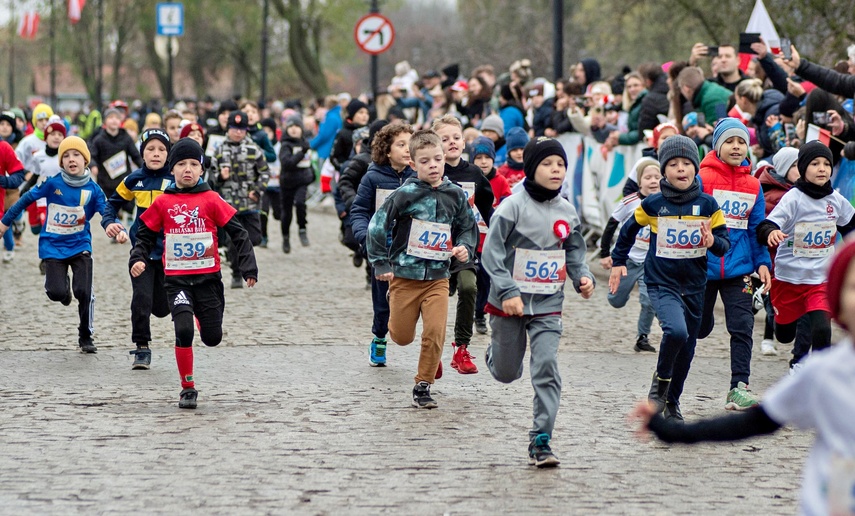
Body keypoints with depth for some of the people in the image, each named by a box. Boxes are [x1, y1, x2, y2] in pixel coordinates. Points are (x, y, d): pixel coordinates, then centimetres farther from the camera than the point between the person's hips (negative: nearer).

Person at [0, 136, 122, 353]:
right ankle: (64, 285, 28)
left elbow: (107, 214, -13)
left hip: (80, 246, 0)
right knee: (57, 293, -14)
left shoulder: (93, 189, -5)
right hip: (53, 246, 0)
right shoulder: (52, 183, -8)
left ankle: (86, 337, 8)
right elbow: (27, 199, 3)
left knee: (83, 292, -15)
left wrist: (119, 231, -34)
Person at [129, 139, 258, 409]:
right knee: (184, 330, -19)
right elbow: (146, 236, 12)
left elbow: (237, 232, 1)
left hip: (208, 278, 0)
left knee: (212, 337, 3)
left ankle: (204, 315, 42)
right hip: (176, 280, 0)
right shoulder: (163, 202, 3)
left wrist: (248, 268, -5)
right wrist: (138, 259, -6)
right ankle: (187, 388, -2)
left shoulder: (211, 199, -1)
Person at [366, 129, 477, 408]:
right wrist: (381, 264, -6)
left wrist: (465, 248, -6)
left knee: (435, 333, -11)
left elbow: (468, 227, 14)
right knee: (402, 337, 8)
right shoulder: (405, 194, -11)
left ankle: (423, 386, 3)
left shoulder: (455, 195, 0)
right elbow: (377, 226, -6)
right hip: (404, 275, -2)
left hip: (438, 277, 2)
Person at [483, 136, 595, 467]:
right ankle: (495, 352, 50)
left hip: (548, 306, 2)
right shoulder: (513, 207, -13)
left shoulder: (567, 212, 2)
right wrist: (507, 292, -23)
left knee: (547, 369, -12)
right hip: (509, 304, -2)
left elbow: (574, 253, 15)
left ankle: (541, 440, -8)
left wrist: (583, 278, -5)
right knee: (507, 373, 12)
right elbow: (492, 253, -14)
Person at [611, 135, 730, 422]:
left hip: (694, 287, 3)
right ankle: (660, 383, -3)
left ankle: (672, 402, 32)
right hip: (661, 283, -3)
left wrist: (713, 242, -21)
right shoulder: (653, 204, -4)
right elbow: (629, 229, 13)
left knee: (686, 349, 11)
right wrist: (618, 262, 16)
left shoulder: (707, 205, -2)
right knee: (676, 331, -28)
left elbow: (724, 245, 0)